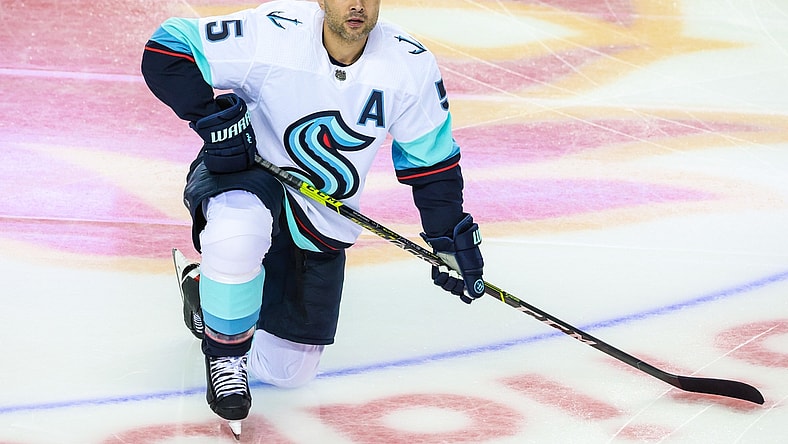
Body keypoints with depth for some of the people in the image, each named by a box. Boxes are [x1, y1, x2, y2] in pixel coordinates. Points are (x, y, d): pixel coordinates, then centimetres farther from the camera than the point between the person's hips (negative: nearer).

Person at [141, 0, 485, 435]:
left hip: (322, 226, 4)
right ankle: (226, 354, -13)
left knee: (285, 371, 5)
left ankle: (207, 287, 36)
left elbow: (432, 160, 0)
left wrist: (449, 237, -3)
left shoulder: (410, 66, -13)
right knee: (238, 228, -42)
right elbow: (166, 51, -20)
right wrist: (211, 116, -29)